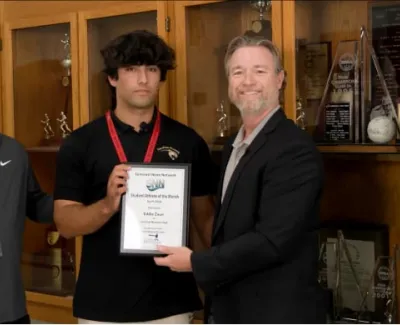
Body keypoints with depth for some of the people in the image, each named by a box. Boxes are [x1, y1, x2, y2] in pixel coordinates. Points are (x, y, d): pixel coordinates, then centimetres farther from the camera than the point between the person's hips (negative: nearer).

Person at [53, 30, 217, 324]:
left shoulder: (187, 142, 2)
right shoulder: (80, 144, -1)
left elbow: (205, 216, 8)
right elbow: (65, 223, -4)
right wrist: (108, 204, -24)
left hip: (170, 300, 1)